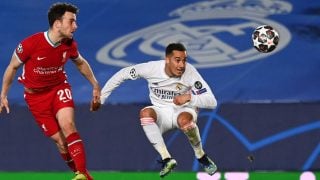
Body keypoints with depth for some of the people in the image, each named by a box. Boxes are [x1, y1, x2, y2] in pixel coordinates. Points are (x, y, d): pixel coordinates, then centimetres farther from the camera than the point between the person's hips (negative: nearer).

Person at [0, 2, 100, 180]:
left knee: (68, 125, -23)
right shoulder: (30, 44, -23)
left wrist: (95, 85, 16)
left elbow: (81, 63, 14)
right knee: (59, 139, -7)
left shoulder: (69, 45, -10)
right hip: (36, 95, -2)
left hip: (59, 88, 2)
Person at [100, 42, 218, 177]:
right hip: (161, 112, 2)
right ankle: (166, 159, -29)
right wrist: (100, 97, -4)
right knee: (145, 113, -33)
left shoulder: (190, 72, -21)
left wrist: (189, 98, -37)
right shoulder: (152, 68, -18)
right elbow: (122, 74, -4)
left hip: (184, 111, -2)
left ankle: (201, 157, -12)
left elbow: (212, 102, -21)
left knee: (184, 120, -38)